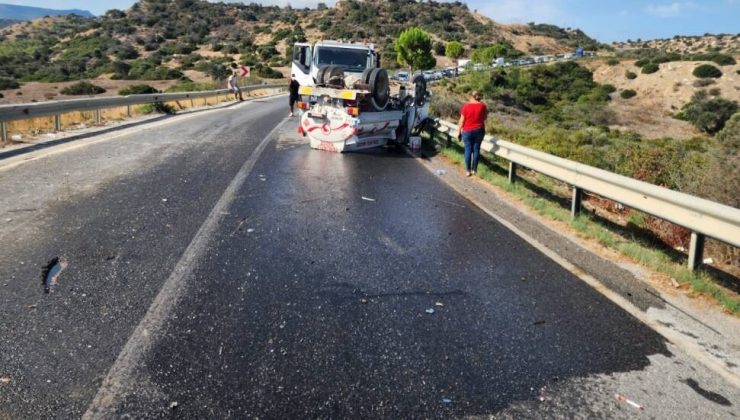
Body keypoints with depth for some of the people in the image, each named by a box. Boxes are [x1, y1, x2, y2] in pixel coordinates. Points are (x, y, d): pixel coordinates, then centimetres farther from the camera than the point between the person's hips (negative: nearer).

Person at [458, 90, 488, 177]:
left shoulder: (466, 106, -9)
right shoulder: (482, 106, -4)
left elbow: (462, 121, -7)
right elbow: (484, 118, 9)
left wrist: (459, 132, 1)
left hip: (467, 131, -1)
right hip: (479, 130, 2)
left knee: (468, 150, 4)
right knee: (476, 149, 9)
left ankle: (468, 171, 6)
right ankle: (474, 170, 13)